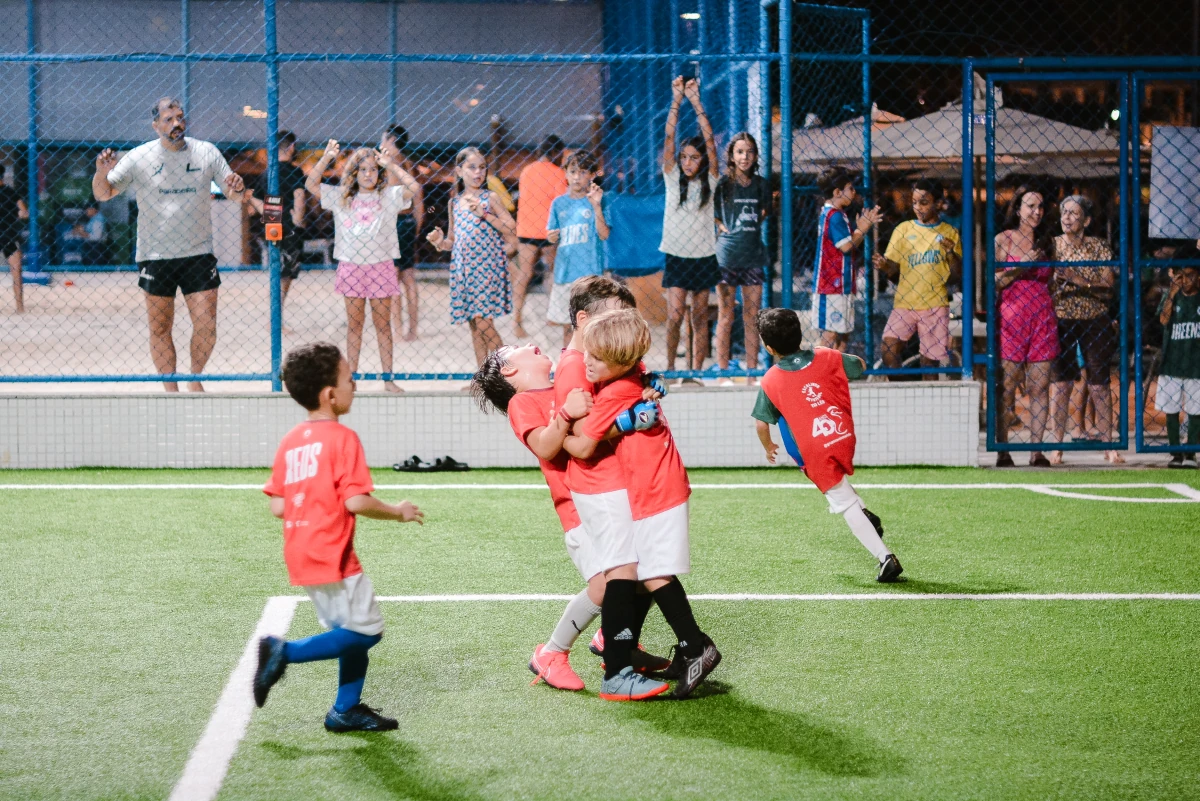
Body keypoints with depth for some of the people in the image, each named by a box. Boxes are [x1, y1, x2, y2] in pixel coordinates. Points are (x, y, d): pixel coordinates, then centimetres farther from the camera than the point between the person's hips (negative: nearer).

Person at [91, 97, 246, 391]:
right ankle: (171, 391, 11)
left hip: (198, 254, 1)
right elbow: (103, 194, 0)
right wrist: (102, 173, -22)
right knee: (160, 328, 2)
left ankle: (195, 379, 19)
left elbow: (235, 195, 8)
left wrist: (237, 188, -16)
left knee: (206, 327, -4)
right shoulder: (139, 157, -3)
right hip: (155, 256, -1)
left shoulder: (207, 152, 2)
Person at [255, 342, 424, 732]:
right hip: (332, 554, -9)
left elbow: (278, 506, 9)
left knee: (352, 631, 17)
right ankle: (286, 651, -12)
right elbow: (356, 501, -20)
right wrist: (397, 512, -4)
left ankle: (346, 710, 19)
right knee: (365, 631, -4)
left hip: (300, 553, 9)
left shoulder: (290, 441, 11)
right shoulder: (342, 438, -12)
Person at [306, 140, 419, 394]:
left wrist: (390, 165, -12)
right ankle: (352, 376, 11)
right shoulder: (341, 197, 6)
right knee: (354, 323, 6)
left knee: (383, 323, 4)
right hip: (351, 266, 1)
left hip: (381, 266, -1)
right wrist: (326, 158, -7)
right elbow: (311, 185, 2)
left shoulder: (388, 196, 1)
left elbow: (412, 187, -13)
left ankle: (388, 377, 7)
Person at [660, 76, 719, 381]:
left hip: (704, 256, 1)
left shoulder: (709, 182, 3)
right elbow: (669, 138, -6)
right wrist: (677, 101, -14)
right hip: (677, 256, -1)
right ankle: (670, 364, 6)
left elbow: (710, 141, -7)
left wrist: (696, 103, -13)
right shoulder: (673, 180, 3)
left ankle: (695, 372, 10)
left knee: (700, 316, 4)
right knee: (675, 313, -11)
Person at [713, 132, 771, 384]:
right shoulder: (723, 183, -4)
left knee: (752, 318, 7)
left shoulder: (761, 184, 7)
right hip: (727, 255, -4)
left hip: (753, 254, 4)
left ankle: (752, 373, 12)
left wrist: (754, 225, 8)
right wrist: (722, 227, -8)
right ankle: (723, 374, 5)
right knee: (725, 317, 0)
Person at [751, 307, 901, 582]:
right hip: (845, 439, 4)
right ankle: (866, 514, 21)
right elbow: (859, 366, 18)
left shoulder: (770, 381, -6)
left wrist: (768, 447, 20)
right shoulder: (826, 358, 1)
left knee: (844, 503, 3)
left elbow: (762, 424, 0)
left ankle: (885, 558, -1)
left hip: (815, 453, -4)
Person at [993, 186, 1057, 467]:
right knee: (1006, 388, -4)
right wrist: (1022, 266, -13)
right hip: (1012, 317, -4)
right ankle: (1003, 451, 0)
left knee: (1040, 387, 1)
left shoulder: (1045, 242, 15)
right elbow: (992, 281, -5)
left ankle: (1036, 450, 4)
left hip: (1043, 317, 4)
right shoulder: (1003, 239, 2)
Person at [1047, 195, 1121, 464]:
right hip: (1061, 320, 0)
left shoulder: (1099, 246, 2)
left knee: (1099, 383, 2)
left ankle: (1109, 446, 9)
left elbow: (1109, 287, -5)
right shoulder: (1052, 245, 4)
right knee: (1060, 383, -3)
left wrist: (1080, 281, -17)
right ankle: (1056, 447, 1)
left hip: (1095, 321, 0)